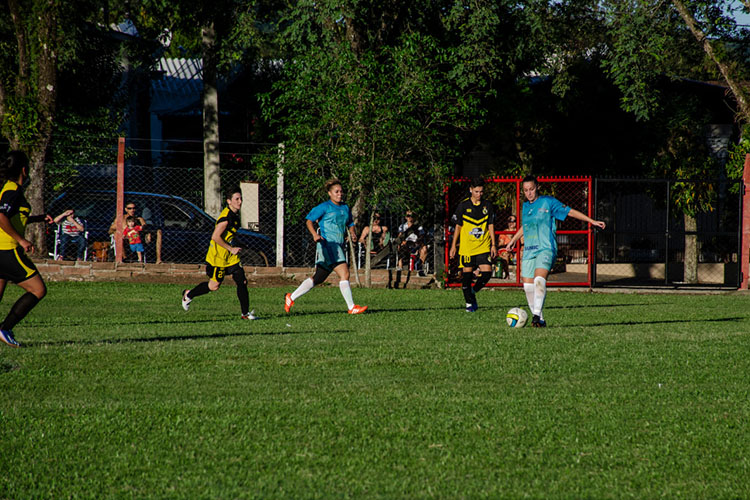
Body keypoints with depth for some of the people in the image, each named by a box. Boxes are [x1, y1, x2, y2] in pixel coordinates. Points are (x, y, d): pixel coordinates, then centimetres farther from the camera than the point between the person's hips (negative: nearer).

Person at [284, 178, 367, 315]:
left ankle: (291, 298, 19)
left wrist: (352, 233, 8)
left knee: (318, 278, 10)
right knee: (344, 274, -18)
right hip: (327, 244, -8)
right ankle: (352, 307, -17)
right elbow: (309, 220, -3)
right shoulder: (325, 207, -3)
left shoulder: (345, 208, 18)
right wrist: (315, 234, -19)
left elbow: (350, 223, 30)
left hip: (339, 247, 8)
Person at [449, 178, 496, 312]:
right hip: (467, 246, -2)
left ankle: (473, 291, 16)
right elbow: (458, 227, 4)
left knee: (487, 272, -10)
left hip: (484, 247, 2)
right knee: (467, 274, -1)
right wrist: (453, 246, 3)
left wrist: (493, 245, 4)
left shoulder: (488, 206, 5)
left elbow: (491, 226, 9)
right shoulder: (463, 206, -1)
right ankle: (469, 302, 11)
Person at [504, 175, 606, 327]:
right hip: (528, 251, 6)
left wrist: (592, 221, -1)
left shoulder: (548, 202, 0)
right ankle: (539, 320, 7)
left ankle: (537, 315, -34)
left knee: (539, 280, -27)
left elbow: (569, 211, 3)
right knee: (528, 286, -1)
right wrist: (513, 240, 47)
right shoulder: (525, 206, 16)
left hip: (546, 249, -6)